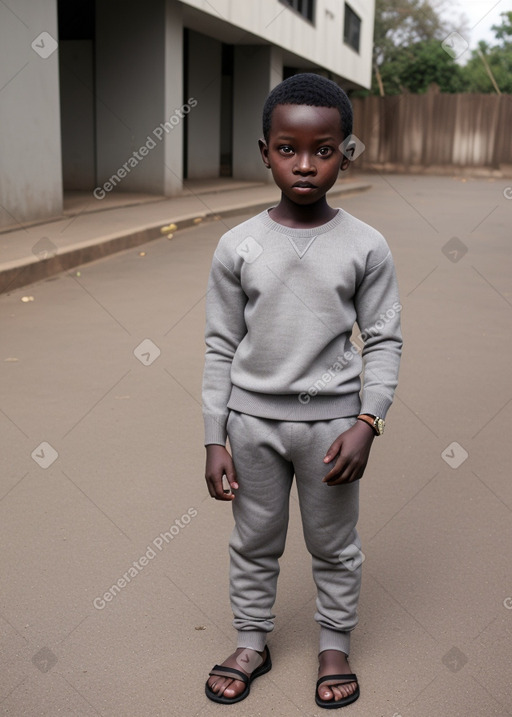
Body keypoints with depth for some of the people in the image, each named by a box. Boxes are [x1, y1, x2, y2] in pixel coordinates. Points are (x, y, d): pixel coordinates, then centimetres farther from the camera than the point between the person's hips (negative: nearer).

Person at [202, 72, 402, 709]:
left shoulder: (365, 246, -8)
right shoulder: (237, 246, -7)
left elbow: (384, 340, -2)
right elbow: (221, 346, -1)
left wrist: (366, 423, -12)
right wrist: (215, 440, -2)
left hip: (331, 420, 0)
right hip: (252, 419, 1)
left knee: (335, 544, 15)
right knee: (254, 542, 16)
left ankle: (334, 646, 38)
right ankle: (252, 644, 38)